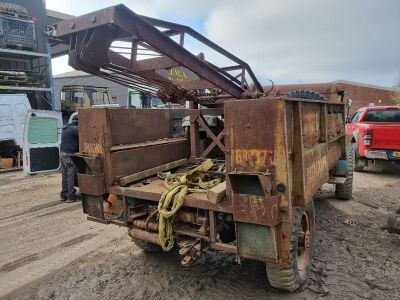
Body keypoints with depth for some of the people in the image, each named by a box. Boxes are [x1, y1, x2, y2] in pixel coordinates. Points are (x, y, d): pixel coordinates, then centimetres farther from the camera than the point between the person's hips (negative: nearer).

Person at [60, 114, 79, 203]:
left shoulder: (66, 128, 15)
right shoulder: (75, 129, -14)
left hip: (62, 153, 9)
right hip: (70, 155, -9)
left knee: (65, 175, 15)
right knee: (71, 176, -3)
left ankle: (63, 195, 23)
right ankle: (70, 197, 1)